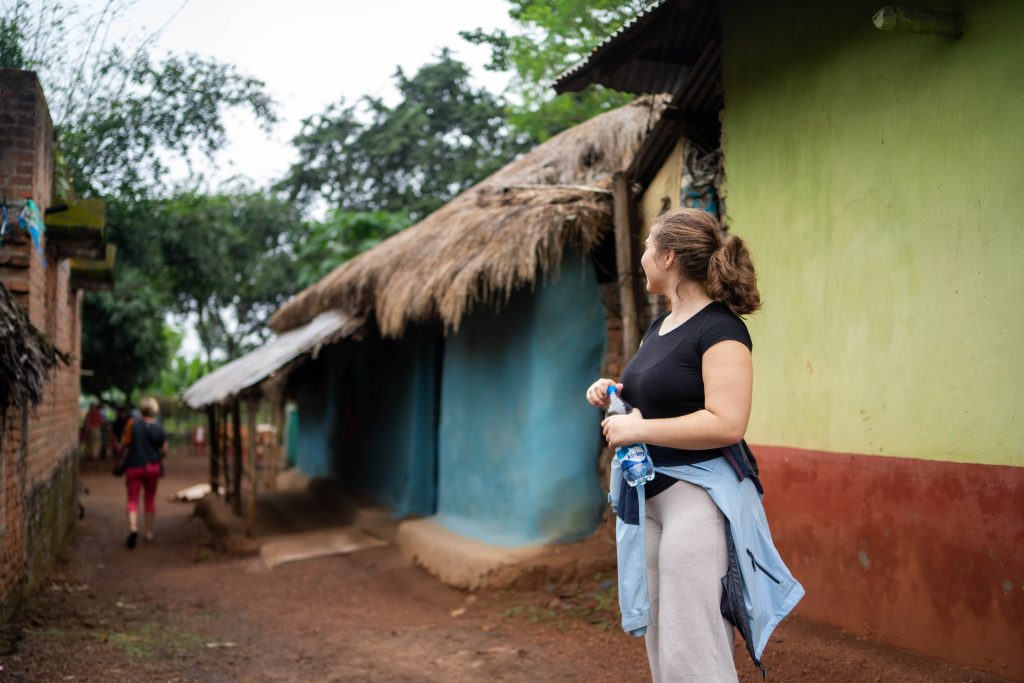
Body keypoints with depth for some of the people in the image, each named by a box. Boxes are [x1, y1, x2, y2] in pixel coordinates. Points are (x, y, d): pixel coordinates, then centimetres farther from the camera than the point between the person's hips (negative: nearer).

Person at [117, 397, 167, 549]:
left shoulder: (132, 424, -9)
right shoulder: (159, 429, -2)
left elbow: (124, 444, -8)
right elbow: (164, 452, 1)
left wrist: (124, 451, 13)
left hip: (134, 466, -2)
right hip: (153, 467, 2)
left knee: (133, 500, 1)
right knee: (150, 499, 15)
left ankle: (133, 528, -22)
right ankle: (149, 532, 20)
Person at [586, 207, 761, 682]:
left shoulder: (719, 328, -14)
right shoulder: (659, 325, 13)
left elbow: (726, 424, -25)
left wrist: (637, 430, -20)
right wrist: (612, 394, 7)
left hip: (696, 496, -9)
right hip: (648, 498, 10)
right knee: (658, 642, 17)